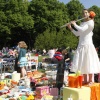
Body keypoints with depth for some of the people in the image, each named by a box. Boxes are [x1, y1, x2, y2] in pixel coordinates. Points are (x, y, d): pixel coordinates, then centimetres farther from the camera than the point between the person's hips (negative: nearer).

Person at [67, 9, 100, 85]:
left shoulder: (90, 22, -6)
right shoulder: (82, 23, 16)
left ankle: (90, 81, 4)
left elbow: (82, 30, -19)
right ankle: (85, 80, 16)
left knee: (89, 63, -4)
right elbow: (77, 34, 16)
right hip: (81, 45, 7)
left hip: (88, 45, -7)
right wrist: (71, 28, 5)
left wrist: (75, 24, -7)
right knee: (83, 64, 8)